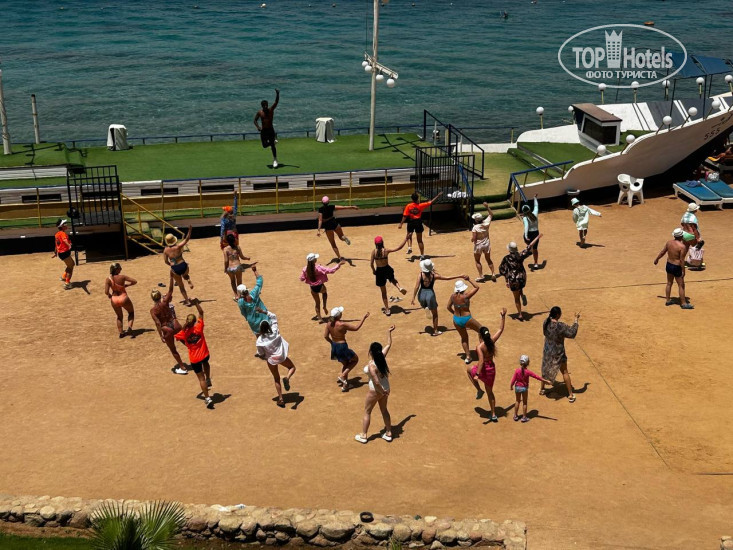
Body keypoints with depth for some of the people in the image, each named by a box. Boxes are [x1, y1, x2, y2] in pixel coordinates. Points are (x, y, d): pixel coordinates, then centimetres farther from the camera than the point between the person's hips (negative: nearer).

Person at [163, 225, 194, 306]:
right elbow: (187, 239, -9)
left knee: (181, 286, 16)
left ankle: (187, 301, 20)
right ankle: (189, 280, 4)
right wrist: (190, 230, -7)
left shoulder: (166, 250, -7)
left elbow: (166, 261, 0)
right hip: (183, 266, 0)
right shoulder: (178, 247, -13)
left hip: (175, 269, 0)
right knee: (185, 275, 37)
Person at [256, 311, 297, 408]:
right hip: (281, 356, 0)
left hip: (271, 360, 0)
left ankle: (280, 399, 15)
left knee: (276, 379, 18)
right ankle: (287, 378, -10)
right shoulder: (274, 331, -14)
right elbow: (273, 316, -3)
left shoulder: (260, 341, -18)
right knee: (292, 367, 25)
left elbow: (261, 353, -4)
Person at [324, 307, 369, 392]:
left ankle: (345, 384, 32)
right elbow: (356, 328, -17)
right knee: (355, 359, 17)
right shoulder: (342, 325, -26)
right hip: (342, 346, -7)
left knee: (345, 364, 26)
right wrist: (364, 318, -10)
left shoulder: (329, 324, -7)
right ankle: (342, 375, 9)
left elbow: (325, 336, 0)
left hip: (334, 346, 7)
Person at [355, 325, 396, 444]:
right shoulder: (382, 357, -9)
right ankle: (388, 433, 29)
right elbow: (389, 344, 8)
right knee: (384, 410, 22)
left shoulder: (371, 365, -27)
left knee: (367, 412, 10)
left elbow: (376, 382, -29)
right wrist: (389, 332, 17)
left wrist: (382, 392, -15)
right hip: (385, 388, 7)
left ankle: (363, 436, 19)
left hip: (376, 391, -7)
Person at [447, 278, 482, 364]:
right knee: (481, 330, 20)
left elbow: (449, 307, 6)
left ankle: (468, 356, 23)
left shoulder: (453, 296, -5)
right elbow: (476, 287, -9)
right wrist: (469, 280, -1)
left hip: (456, 320, 5)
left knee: (464, 337, 23)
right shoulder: (466, 296, -19)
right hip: (466, 319, -5)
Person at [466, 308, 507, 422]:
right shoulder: (492, 341, -6)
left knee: (469, 370, 30)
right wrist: (503, 316, 10)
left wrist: (477, 374, -33)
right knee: (490, 392, 23)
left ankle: (479, 390, 19)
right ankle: (494, 415, 24)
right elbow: (500, 329, 5)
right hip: (492, 369, 5)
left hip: (483, 369, -5)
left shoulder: (480, 346, -21)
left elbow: (481, 360, -30)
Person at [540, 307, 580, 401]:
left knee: (546, 369, 26)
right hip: (558, 353, -5)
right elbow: (572, 333, -25)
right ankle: (570, 395, 17)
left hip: (547, 350, 5)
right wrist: (576, 321, -16)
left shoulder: (546, 322, -10)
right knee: (565, 372, 11)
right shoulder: (560, 326, -30)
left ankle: (542, 389, 41)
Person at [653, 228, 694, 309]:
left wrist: (657, 259, 25)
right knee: (681, 286, 4)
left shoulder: (669, 242, -3)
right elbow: (682, 260, -21)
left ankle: (668, 300, 30)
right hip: (677, 267, -7)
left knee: (669, 283, 20)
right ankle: (683, 304, 11)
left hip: (668, 265, 7)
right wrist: (683, 271, -14)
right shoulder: (682, 246, -22)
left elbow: (662, 252, 9)